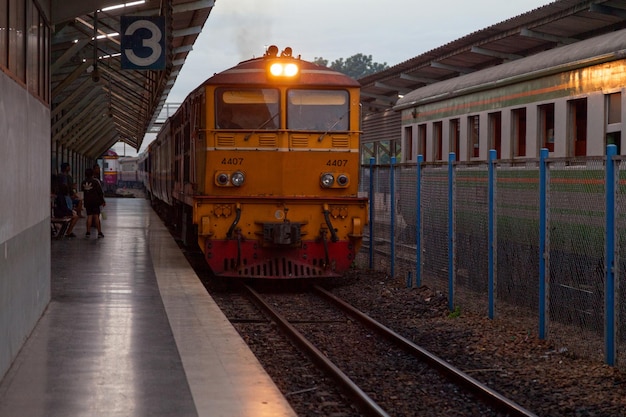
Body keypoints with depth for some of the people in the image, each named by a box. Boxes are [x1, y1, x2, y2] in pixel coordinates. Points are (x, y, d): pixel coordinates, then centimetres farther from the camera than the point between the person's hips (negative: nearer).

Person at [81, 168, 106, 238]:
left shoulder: (83, 183, 4)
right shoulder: (95, 182, -9)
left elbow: (82, 191, 10)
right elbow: (100, 192, -7)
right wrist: (103, 201, 1)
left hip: (87, 202, 3)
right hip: (95, 201, -3)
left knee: (89, 216, 8)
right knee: (96, 216, -1)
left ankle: (88, 232, 3)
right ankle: (99, 232, -2)